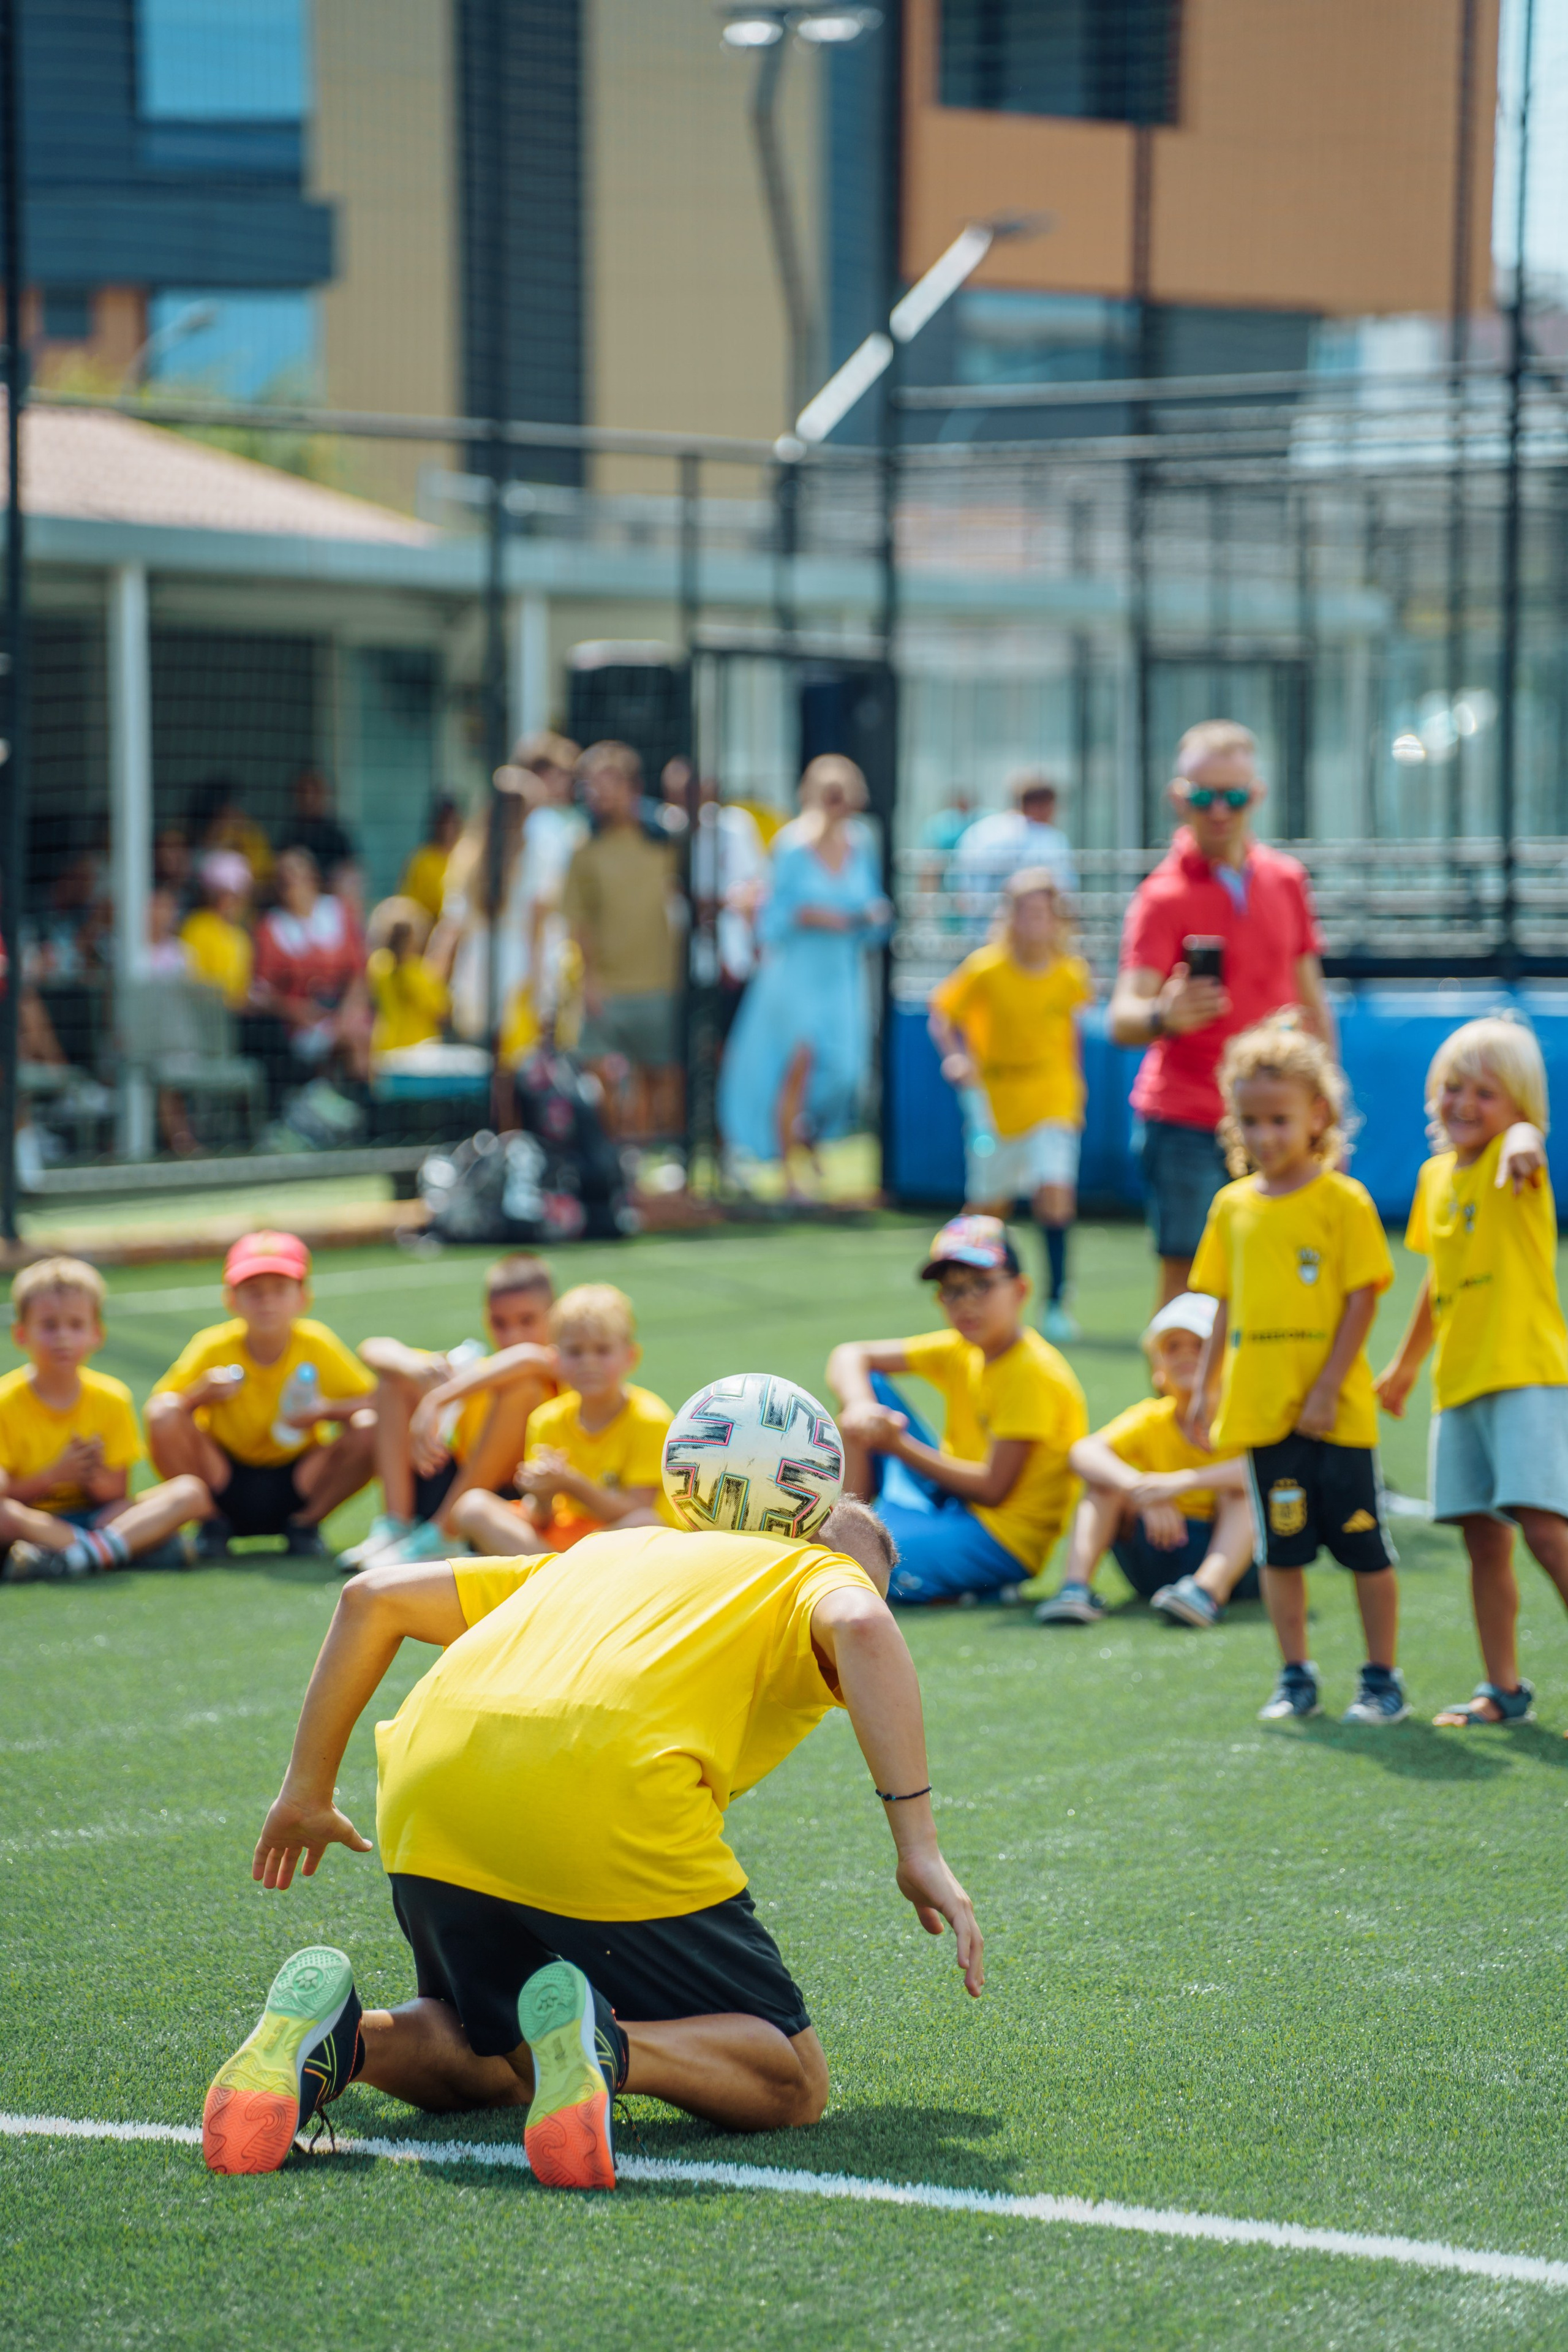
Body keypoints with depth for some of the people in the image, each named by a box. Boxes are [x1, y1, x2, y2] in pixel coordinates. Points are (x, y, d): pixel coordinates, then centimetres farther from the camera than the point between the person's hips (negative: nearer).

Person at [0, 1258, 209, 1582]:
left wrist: (97, 1479, -19)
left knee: (192, 1492, -18)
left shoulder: (112, 1399, 5)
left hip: (99, 1517, 4)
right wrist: (55, 1476, -22)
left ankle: (86, 1552, -39)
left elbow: (118, 1495, 3)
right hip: (36, 1524, -4)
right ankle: (140, 1544, -33)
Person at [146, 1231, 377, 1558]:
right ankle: (213, 1523, -2)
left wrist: (327, 1410, -23)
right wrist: (199, 1393, -27)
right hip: (225, 1482, 0)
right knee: (165, 1416, -26)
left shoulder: (318, 1345, -8)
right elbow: (155, 1410, -8)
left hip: (297, 1487, 0)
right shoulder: (212, 1349, -10)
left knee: (368, 1430, -24)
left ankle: (306, 1523, 1)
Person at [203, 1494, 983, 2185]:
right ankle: (603, 2047, -21)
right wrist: (918, 1849, -10)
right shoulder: (834, 1574, 20)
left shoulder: (611, 1552, 36)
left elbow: (374, 1596, 33)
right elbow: (862, 1631, -7)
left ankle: (332, 2033, -3)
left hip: (427, 1794, 6)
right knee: (791, 2086, 10)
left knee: (484, 2066, 29)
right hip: (609, 1804, -6)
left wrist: (307, 1790, 40)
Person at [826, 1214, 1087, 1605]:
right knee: (867, 1384, 6)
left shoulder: (1032, 1373, -19)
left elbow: (993, 1488, -21)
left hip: (1003, 1542, -9)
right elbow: (849, 1356, 5)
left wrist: (899, 1447, -17)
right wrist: (860, 1407, -18)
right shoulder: (959, 1352, 5)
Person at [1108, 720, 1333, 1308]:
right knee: (1184, 1284, -7)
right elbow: (1122, 1019, -21)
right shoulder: (1164, 895, -9)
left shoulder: (1286, 879, 8)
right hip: (1186, 1123, -5)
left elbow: (1311, 1002, 18)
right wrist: (1162, 1016, -43)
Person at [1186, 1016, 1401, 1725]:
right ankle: (1296, 1678, 19)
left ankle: (1382, 1680, 12)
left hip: (1334, 1409, -4)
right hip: (1260, 1405, 5)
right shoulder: (1233, 1206, 8)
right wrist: (1204, 1387, 9)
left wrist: (1327, 1389, -14)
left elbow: (1362, 1298, -10)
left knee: (1363, 1545, 2)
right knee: (1281, 1547, 10)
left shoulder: (1343, 1200, -7)